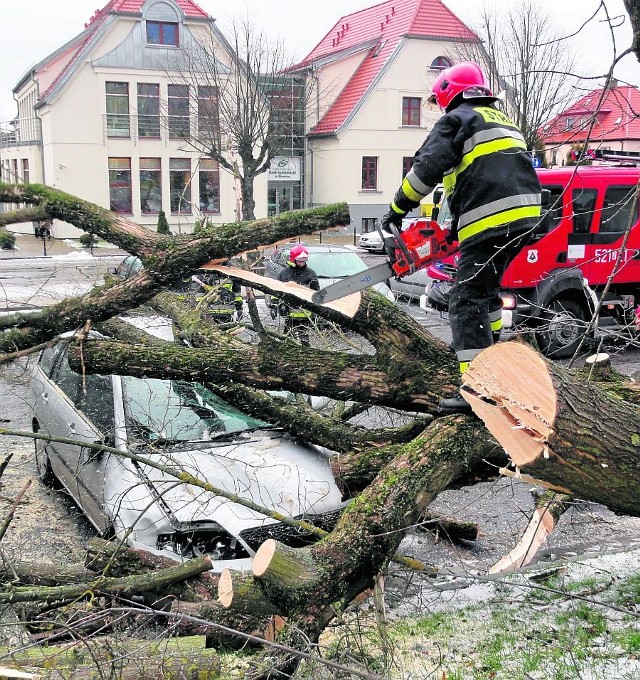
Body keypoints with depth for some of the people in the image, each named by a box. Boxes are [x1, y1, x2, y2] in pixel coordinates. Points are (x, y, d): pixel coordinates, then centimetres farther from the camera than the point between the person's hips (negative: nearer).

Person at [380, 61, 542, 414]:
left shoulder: (457, 120, 3)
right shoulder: (502, 121, 30)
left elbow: (427, 167, -8)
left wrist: (397, 209, 3)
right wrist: (460, 223, 28)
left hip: (490, 220, -9)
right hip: (524, 213, 9)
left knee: (467, 301, -9)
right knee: (486, 287, 25)